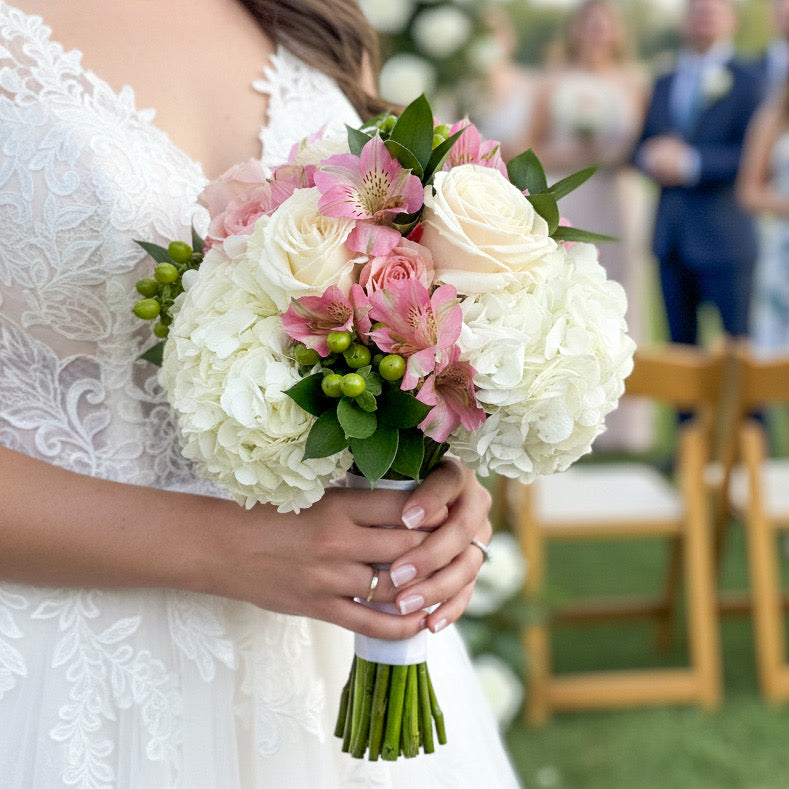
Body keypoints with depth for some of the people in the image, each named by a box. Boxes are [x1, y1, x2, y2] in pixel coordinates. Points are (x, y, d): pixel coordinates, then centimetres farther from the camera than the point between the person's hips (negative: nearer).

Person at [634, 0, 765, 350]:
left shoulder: (749, 79, -2)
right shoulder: (664, 83, 17)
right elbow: (643, 146, 16)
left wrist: (691, 163, -20)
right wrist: (652, 157, -7)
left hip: (724, 234, -5)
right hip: (670, 237, 5)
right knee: (679, 343, 11)